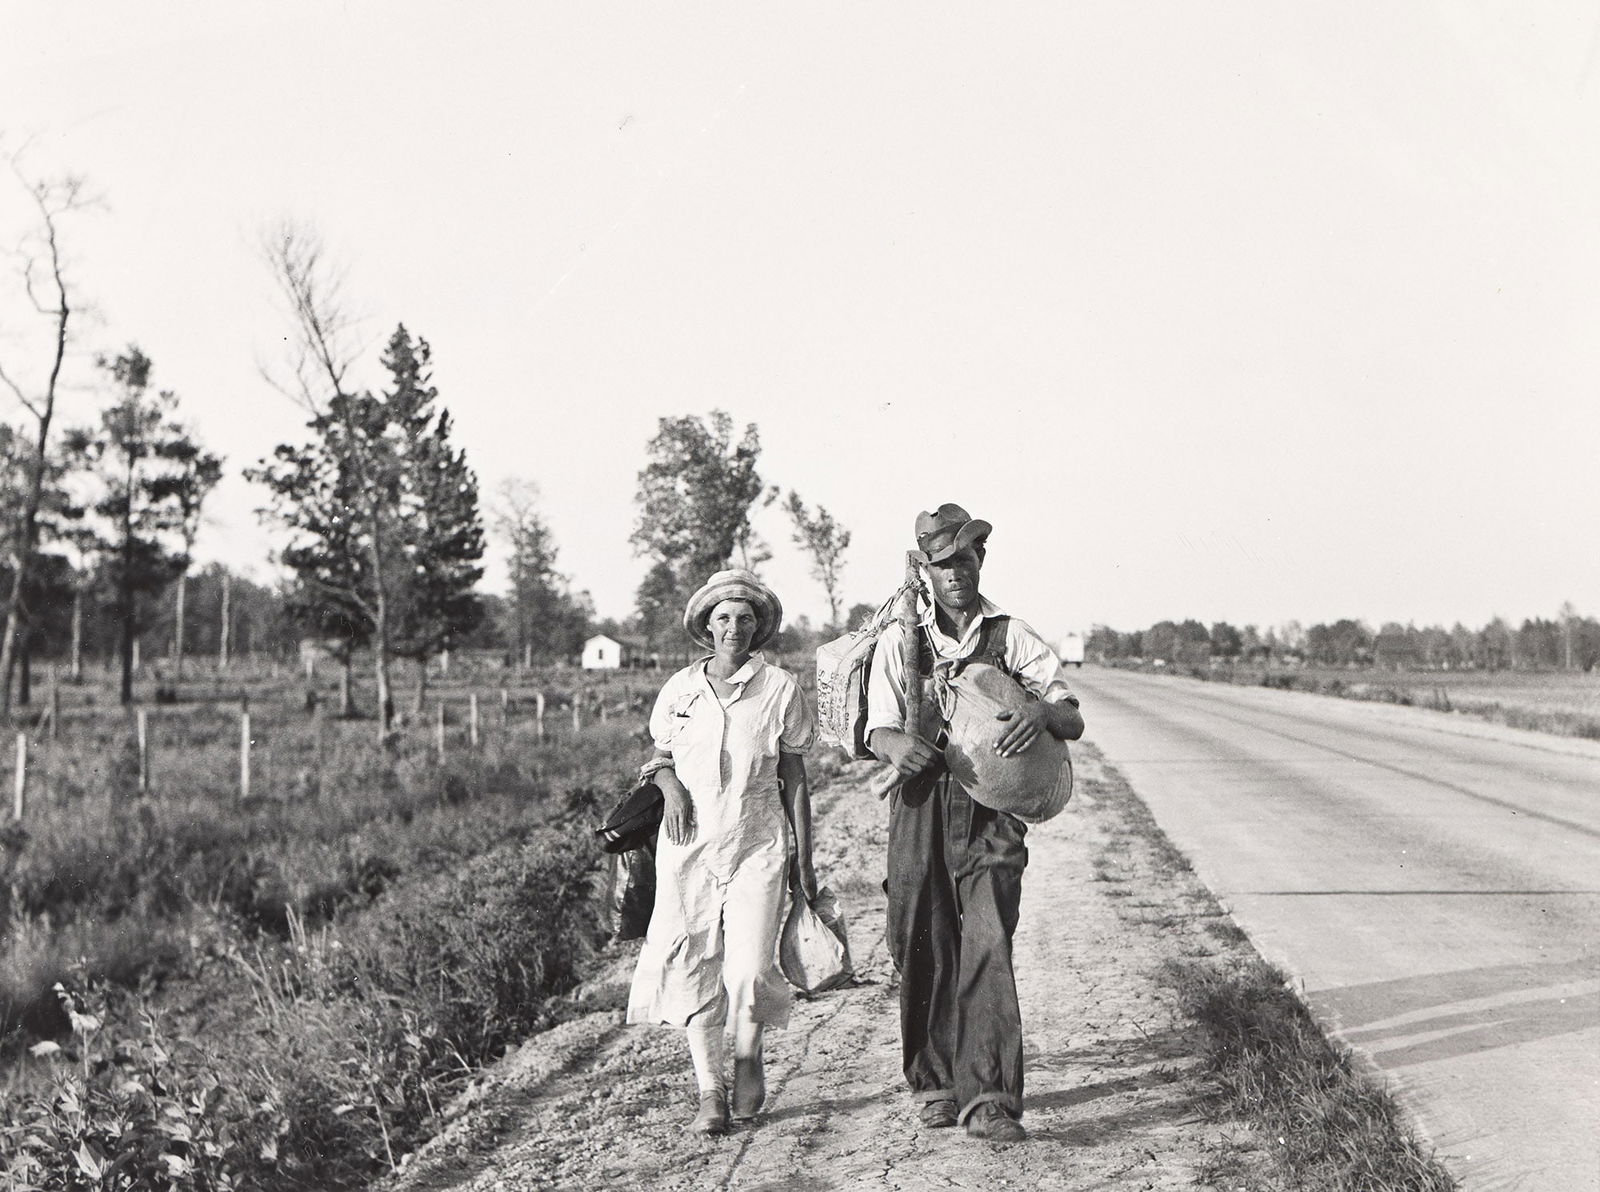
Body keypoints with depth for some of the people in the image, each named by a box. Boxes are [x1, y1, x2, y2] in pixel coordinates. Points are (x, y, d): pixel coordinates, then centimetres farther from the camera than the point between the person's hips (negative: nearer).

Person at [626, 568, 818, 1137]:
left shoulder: (779, 688, 1)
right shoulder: (680, 688, 6)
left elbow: (794, 779, 5)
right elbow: (660, 757, 19)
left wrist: (803, 858, 5)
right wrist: (671, 787, -5)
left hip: (757, 842, -2)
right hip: (689, 841, 2)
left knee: (749, 970, -10)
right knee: (692, 967, -2)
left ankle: (748, 1060, 19)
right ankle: (710, 1093, 9)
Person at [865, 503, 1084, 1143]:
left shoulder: (1014, 638, 7)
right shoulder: (899, 641, 9)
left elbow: (1073, 721, 2)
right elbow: (878, 730, 0)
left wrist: (1041, 712, -22)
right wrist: (898, 743, -25)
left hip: (992, 811, -1)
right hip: (920, 809, 2)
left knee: (987, 947, -13)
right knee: (924, 951, 6)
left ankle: (989, 1099, -12)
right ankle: (935, 1084, 22)